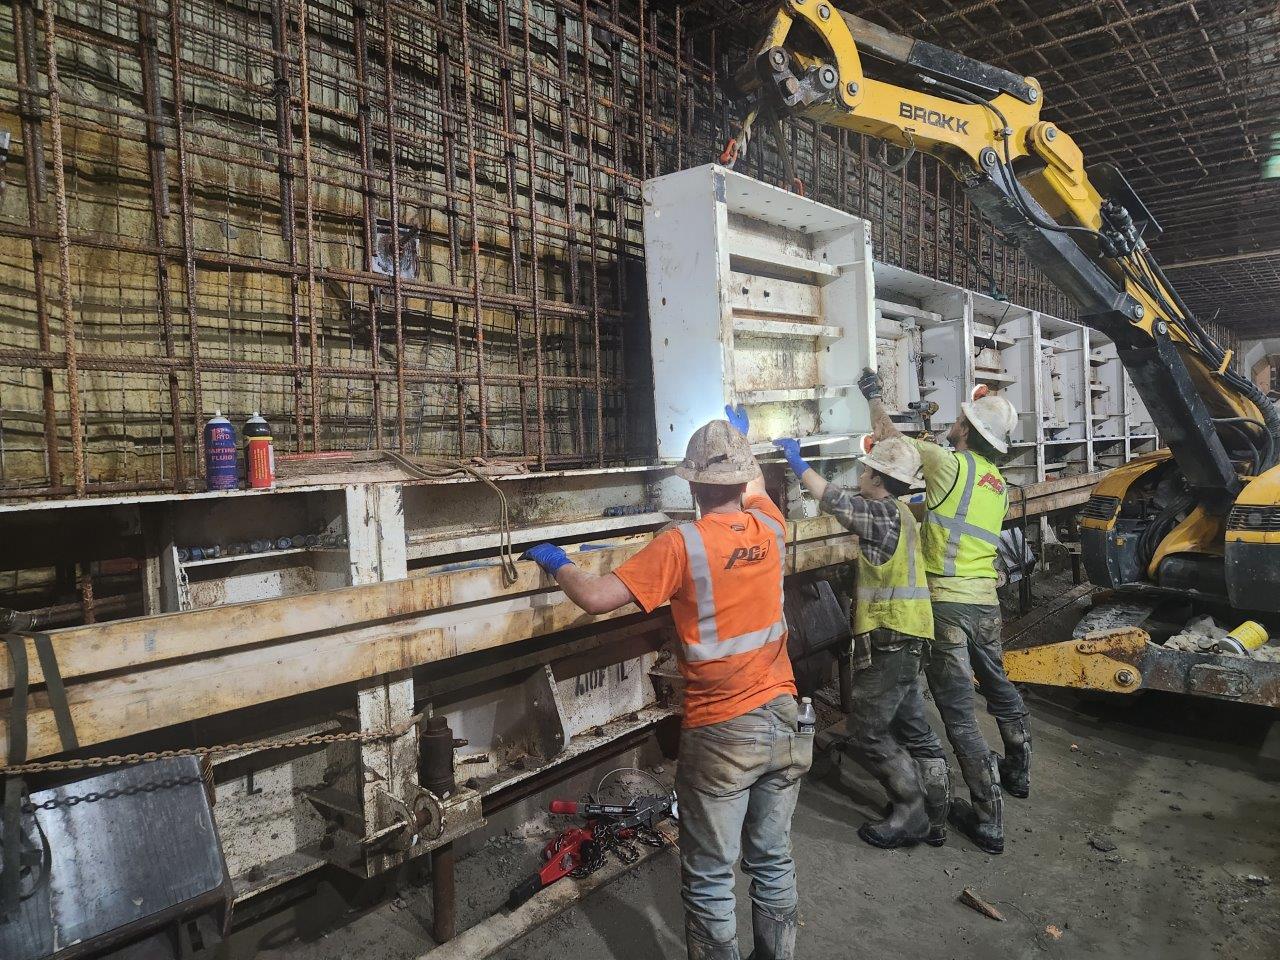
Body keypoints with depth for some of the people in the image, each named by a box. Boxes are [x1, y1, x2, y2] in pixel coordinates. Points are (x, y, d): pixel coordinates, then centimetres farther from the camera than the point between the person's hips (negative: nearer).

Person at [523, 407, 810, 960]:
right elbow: (757, 489, 23)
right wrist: (741, 438, 40)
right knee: (773, 861, 21)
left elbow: (596, 597, -20)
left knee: (710, 879, 11)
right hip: (783, 719, 6)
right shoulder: (770, 529, -1)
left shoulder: (682, 545, -18)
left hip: (721, 732, -6)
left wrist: (557, 563, 0)